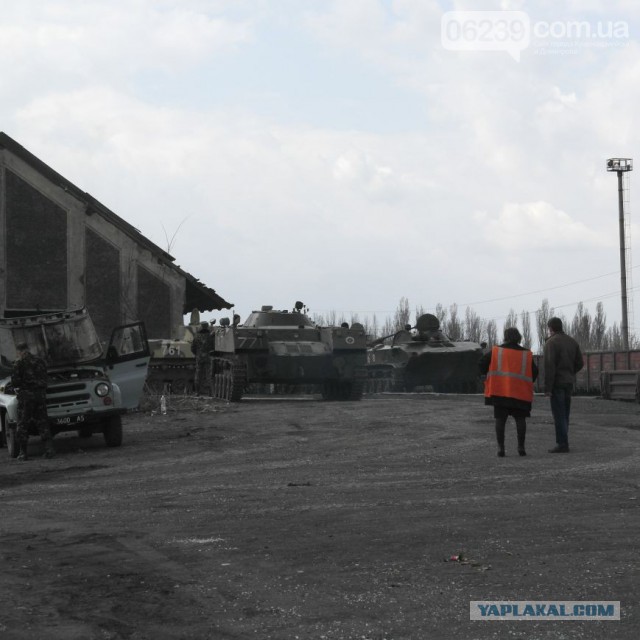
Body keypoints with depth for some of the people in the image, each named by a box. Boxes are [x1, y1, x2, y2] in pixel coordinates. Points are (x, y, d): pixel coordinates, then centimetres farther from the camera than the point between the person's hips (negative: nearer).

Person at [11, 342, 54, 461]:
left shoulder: (19, 363, -6)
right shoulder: (40, 361, 11)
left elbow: (15, 381, -10)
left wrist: (17, 387, 10)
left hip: (26, 395, -5)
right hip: (41, 394, 5)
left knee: (23, 424, 3)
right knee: (42, 422, 9)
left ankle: (23, 452, 1)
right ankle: (49, 447, -3)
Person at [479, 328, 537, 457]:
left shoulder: (496, 351, 2)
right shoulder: (526, 354, 4)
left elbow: (482, 363, -2)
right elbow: (534, 372, 6)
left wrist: (485, 375, 14)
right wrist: (528, 383, 22)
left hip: (500, 391, 0)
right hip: (520, 392, 0)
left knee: (500, 419, 3)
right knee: (520, 419, 9)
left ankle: (500, 447, -3)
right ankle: (521, 446, 3)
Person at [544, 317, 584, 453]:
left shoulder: (551, 343, -12)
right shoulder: (572, 341, 10)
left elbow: (549, 366, -18)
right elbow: (580, 363, 12)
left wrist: (547, 388, -17)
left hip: (557, 382, -7)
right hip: (569, 382, 7)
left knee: (559, 414, -5)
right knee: (564, 414, 13)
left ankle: (562, 444, -7)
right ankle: (562, 442, 16)